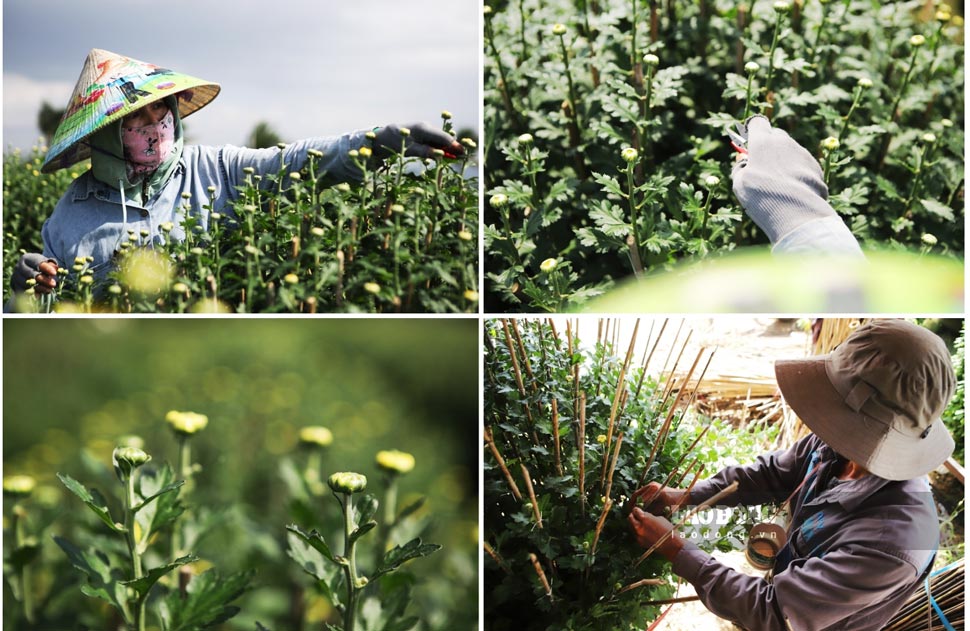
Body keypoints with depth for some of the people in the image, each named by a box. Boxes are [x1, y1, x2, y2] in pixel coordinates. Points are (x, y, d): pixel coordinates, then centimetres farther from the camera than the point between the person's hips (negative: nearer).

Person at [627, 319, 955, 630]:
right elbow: (770, 473, 1)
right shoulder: (835, 447, -21)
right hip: (789, 586, 6)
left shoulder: (890, 540, -43)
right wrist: (685, 495, -8)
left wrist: (676, 550, -28)